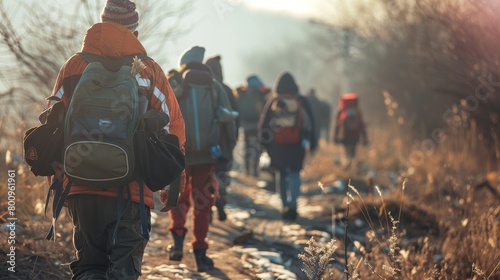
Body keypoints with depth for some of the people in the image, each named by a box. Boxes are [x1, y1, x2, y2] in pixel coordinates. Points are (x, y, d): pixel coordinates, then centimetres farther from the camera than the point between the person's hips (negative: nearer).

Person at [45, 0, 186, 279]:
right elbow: (173, 128, 1)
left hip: (81, 187, 2)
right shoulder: (150, 72, 0)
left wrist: (55, 178, 18)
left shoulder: (73, 68, 5)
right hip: (132, 191, -2)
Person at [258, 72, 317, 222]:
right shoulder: (301, 101, 0)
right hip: (297, 144, -1)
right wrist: (311, 143, 7)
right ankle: (292, 204, -18)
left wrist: (265, 142, 13)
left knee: (281, 174, 14)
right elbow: (310, 123, 1)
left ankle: (285, 206, 15)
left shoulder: (272, 102, 2)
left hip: (277, 144, 1)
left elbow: (263, 124, 4)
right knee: (294, 173, 3)